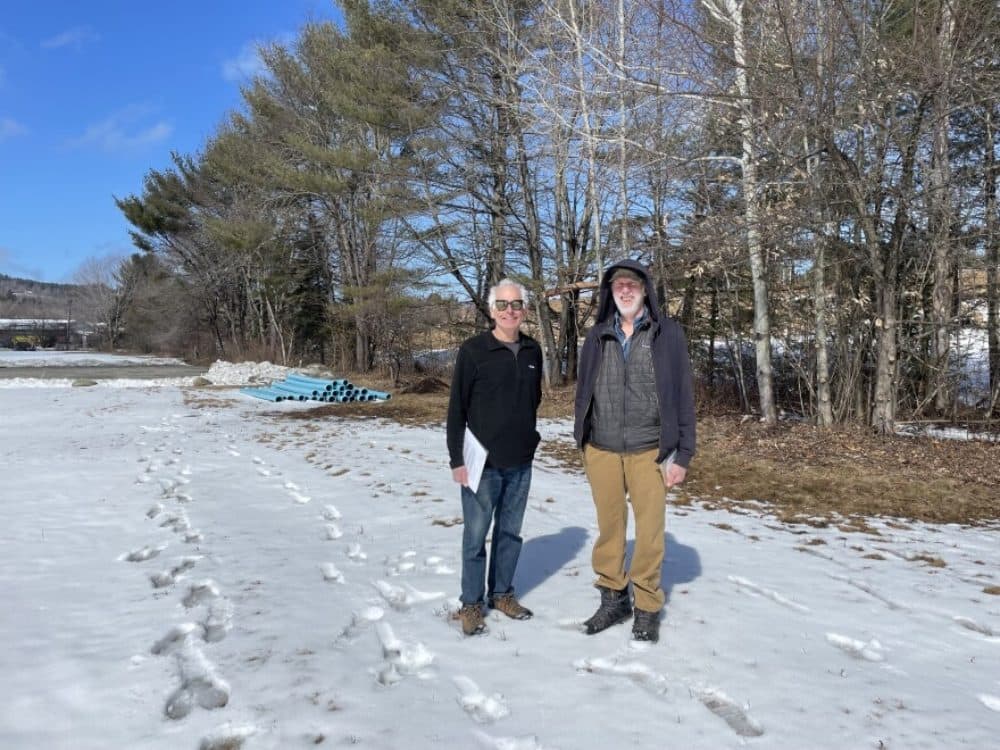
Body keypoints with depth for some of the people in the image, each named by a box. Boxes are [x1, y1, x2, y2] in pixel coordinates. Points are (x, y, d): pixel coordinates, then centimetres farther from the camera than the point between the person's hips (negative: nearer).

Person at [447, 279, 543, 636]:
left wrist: (528, 439, 15)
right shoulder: (473, 350, -9)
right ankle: (471, 603, 18)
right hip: (482, 463, -4)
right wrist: (457, 459, -10)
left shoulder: (533, 351, 5)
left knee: (511, 532, 15)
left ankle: (502, 593, 31)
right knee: (476, 535, 4)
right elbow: (456, 409, -8)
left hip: (521, 463, 5)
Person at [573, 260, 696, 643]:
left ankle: (647, 607, 21)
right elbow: (583, 392, 10)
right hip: (602, 451, 2)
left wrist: (683, 454, -5)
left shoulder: (667, 333, -1)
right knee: (609, 528, 11)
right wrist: (582, 443, 9)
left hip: (649, 452, -2)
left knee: (649, 530, 5)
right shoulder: (597, 336, 6)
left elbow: (682, 395, -2)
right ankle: (613, 598, 27)